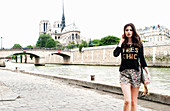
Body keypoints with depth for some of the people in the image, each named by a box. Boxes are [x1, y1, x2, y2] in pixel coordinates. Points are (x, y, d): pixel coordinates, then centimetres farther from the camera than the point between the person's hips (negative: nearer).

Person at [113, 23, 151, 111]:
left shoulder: (139, 44, 9)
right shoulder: (122, 44, 8)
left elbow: (142, 60, 9)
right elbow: (115, 54, -11)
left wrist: (148, 73, 0)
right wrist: (121, 42, -2)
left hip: (136, 72, 1)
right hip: (124, 72, -1)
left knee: (133, 101, 6)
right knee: (127, 100, -14)